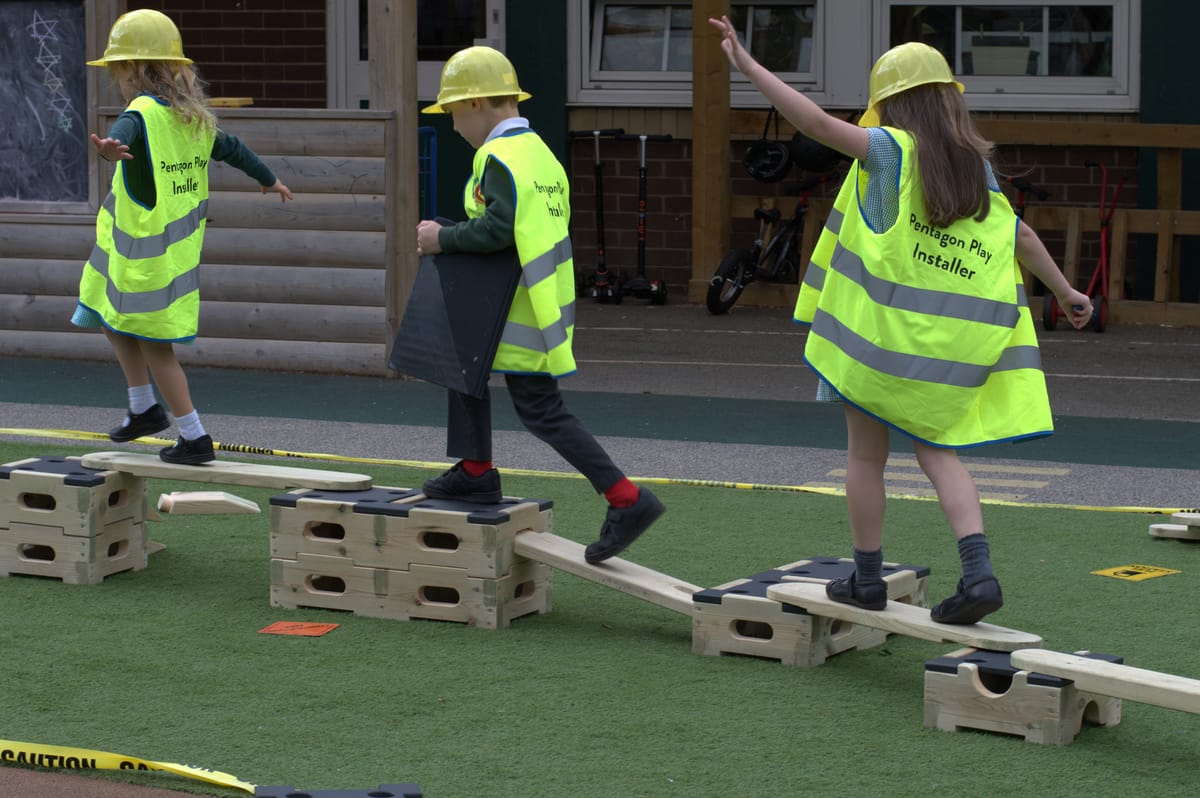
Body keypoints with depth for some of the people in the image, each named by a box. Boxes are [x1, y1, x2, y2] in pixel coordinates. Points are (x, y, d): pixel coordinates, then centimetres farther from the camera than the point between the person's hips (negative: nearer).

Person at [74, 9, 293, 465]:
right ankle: (144, 409, 28)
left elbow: (123, 134, -40)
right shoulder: (195, 118, 10)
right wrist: (269, 180, 43)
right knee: (114, 320, 23)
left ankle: (194, 439, 4)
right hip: (179, 251, 9)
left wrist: (111, 149, -64)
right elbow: (232, 149, 26)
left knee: (156, 346, 0)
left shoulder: (143, 112, -16)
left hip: (149, 256, -9)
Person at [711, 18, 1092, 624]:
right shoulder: (977, 166, 6)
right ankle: (978, 571, -4)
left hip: (884, 328, -5)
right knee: (936, 451, 14)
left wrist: (747, 67, -20)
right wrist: (1065, 292, 28)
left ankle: (867, 579, 16)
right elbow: (1021, 237, 14)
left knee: (866, 453, 10)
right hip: (952, 341, 5)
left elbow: (819, 123, -21)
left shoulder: (895, 150, -10)